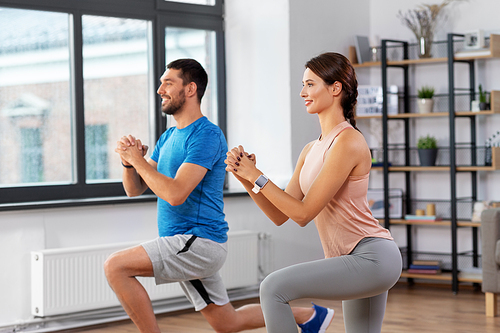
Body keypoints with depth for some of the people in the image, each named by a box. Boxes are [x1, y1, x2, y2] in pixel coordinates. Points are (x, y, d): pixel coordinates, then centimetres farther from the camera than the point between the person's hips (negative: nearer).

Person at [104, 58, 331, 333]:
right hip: (187, 245, 10)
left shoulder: (206, 135, -14)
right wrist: (129, 162, -7)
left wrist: (138, 160, -15)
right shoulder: (168, 137, 16)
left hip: (197, 242, -10)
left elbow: (175, 194, -24)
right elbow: (134, 189, 13)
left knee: (115, 266, -19)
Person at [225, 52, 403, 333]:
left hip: (371, 257, -10)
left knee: (274, 288, -21)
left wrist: (257, 176, -12)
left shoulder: (348, 142, -15)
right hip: (356, 261, 10)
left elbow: (303, 213, -16)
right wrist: (246, 177, -3)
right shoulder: (311, 150, 12)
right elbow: (280, 215, 9)